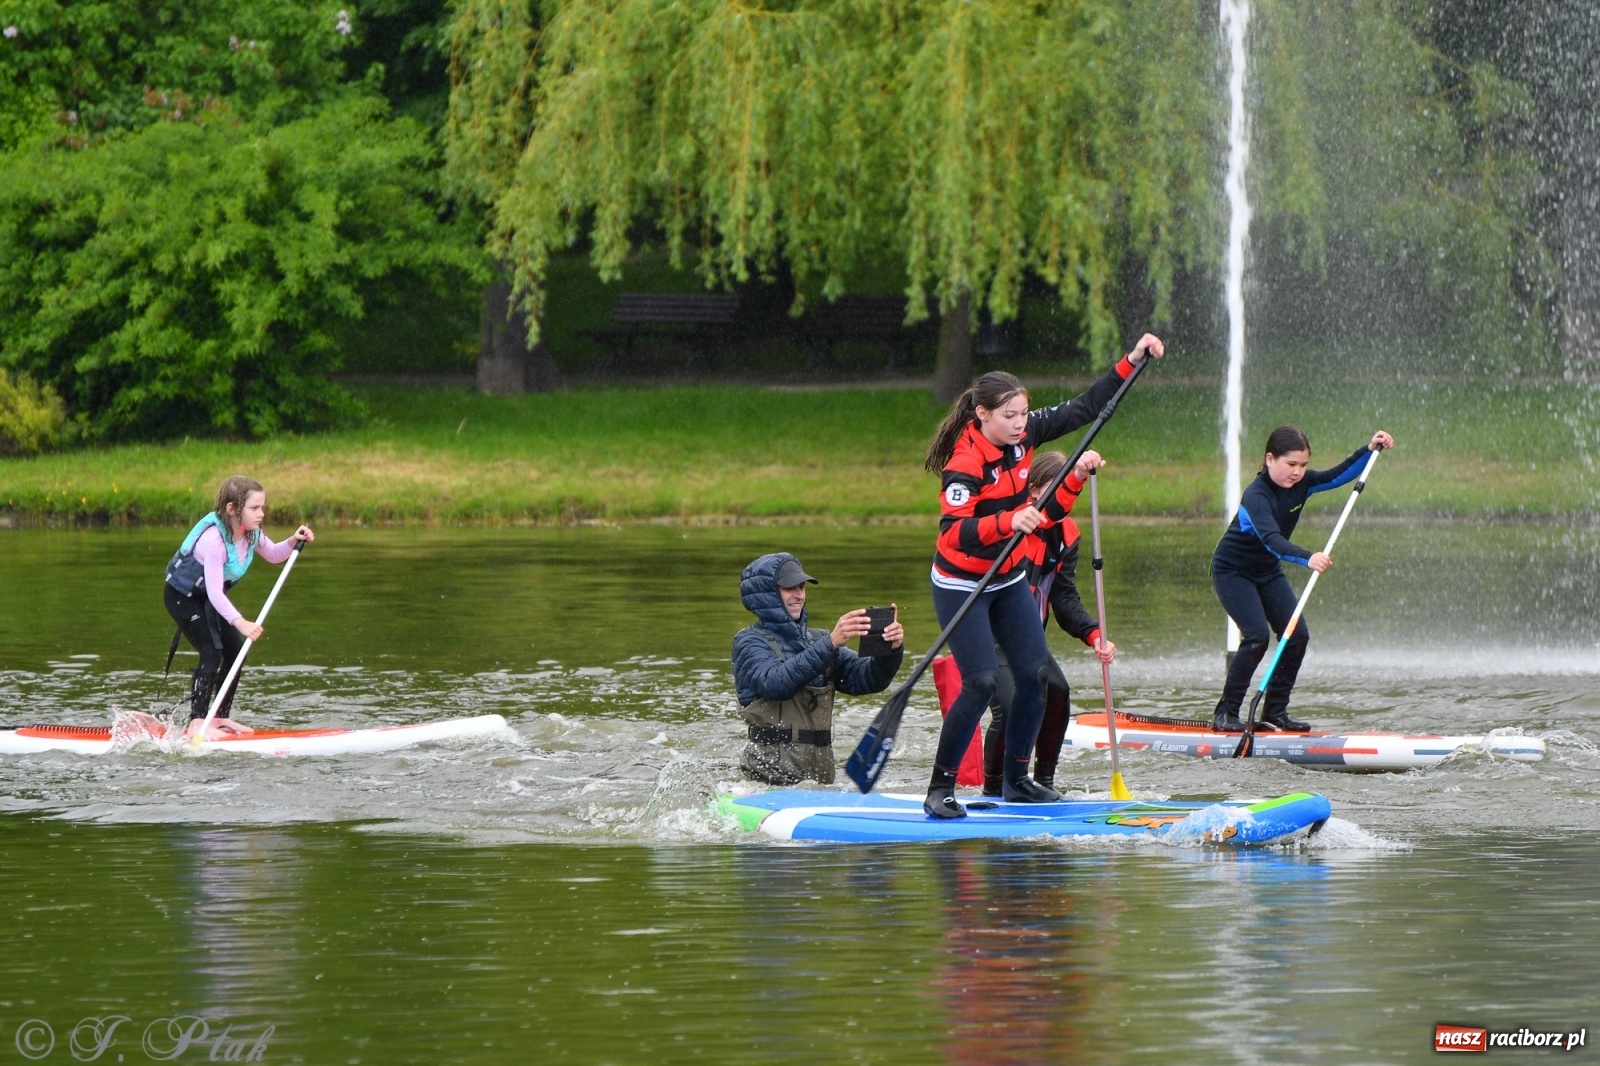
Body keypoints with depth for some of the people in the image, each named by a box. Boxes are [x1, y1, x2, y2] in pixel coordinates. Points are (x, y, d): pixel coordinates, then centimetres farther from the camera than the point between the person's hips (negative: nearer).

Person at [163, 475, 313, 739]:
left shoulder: (250, 533, -11)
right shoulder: (213, 539, -37)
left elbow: (272, 555, 9)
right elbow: (214, 593, -40)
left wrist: (292, 542, -13)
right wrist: (240, 623, -49)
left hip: (208, 597, 9)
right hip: (182, 596, -8)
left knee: (235, 652, 2)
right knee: (212, 653, -20)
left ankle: (221, 717, 11)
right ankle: (197, 722, -18)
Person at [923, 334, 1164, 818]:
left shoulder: (1022, 434, -6)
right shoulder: (964, 464, -27)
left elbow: (1083, 409, 2)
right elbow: (955, 532, -36)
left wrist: (1129, 364, -4)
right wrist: (1008, 522, -49)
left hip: (1009, 580, 8)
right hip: (963, 586, -8)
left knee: (1035, 674, 2)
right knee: (982, 682, -16)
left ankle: (1015, 779, 16)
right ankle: (940, 789, -8)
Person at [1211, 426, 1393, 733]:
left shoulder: (1299, 483, -9)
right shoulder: (1255, 497, -31)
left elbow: (1339, 475, -2)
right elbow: (1270, 539, -46)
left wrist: (1369, 450, -18)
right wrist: (1307, 558, -61)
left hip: (1267, 572, 8)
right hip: (1232, 571, -8)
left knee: (1298, 635, -5)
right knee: (1256, 636, -23)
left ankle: (1275, 713, 4)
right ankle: (1225, 715, -14)